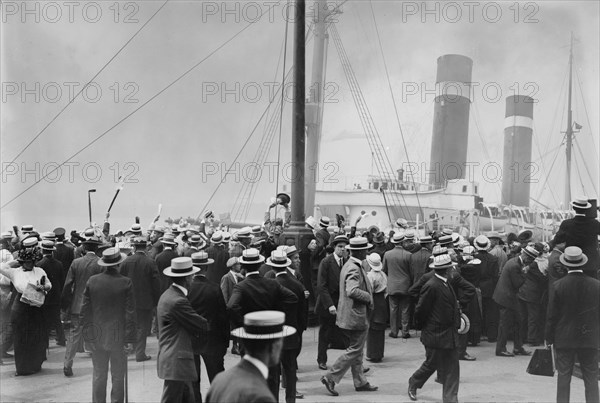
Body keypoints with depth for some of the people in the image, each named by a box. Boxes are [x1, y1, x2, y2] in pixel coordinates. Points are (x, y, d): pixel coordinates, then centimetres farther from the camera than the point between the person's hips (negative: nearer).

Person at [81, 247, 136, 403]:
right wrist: (130, 339, -4)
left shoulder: (92, 281, -3)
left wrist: (87, 335, 9)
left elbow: (85, 310, 1)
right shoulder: (126, 283, -11)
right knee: (118, 377, 8)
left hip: (97, 336, 3)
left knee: (98, 375, 13)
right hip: (118, 337, -3)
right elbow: (130, 313, -10)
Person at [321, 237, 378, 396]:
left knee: (356, 351, 16)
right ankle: (330, 377, 0)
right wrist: (368, 297, -20)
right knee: (355, 351, -2)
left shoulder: (349, 266, 11)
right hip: (355, 316, -10)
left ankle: (360, 382, 26)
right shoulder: (354, 269, -21)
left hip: (349, 316, 10)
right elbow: (352, 291, -34)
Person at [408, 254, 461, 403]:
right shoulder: (431, 286, -21)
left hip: (450, 335, 8)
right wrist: (422, 327, -4)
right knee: (431, 364, 9)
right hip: (436, 335, -8)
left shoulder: (446, 284, 8)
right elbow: (420, 310, -16)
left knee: (452, 369, 7)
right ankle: (413, 383, 34)